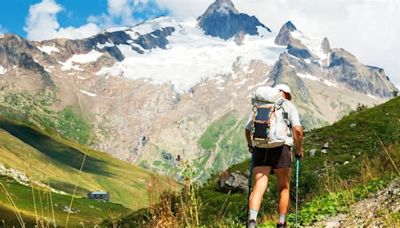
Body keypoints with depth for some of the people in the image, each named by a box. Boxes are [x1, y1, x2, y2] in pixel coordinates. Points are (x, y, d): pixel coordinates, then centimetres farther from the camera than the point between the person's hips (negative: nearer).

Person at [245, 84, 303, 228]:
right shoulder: (288, 105, 9)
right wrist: (299, 150, 8)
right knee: (284, 188, 15)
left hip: (260, 149, 2)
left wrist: (251, 146, 34)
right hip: (281, 149, -2)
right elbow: (297, 130, -5)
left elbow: (248, 129, 16)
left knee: (258, 188, -7)